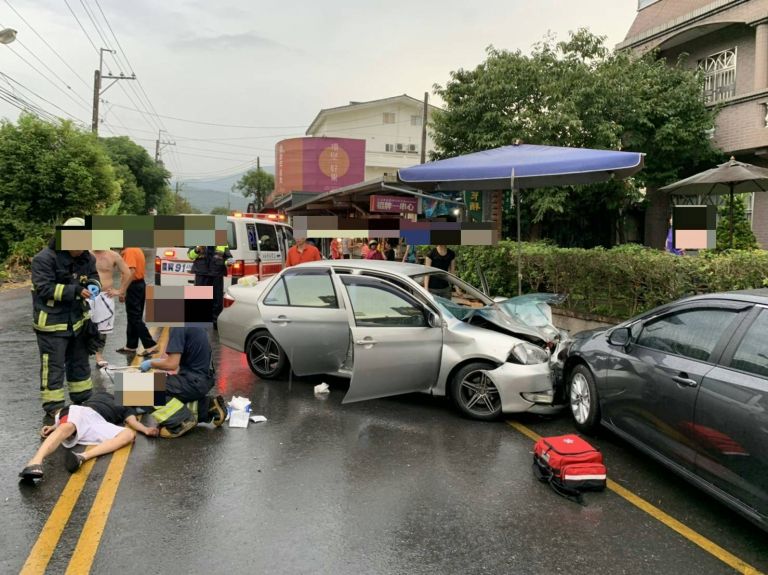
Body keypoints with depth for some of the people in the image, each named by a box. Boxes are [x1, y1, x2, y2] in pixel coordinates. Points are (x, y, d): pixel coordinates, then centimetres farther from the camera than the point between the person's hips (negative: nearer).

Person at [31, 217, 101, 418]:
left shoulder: (86, 257, 0)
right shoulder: (45, 258, -19)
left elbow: (93, 276, 14)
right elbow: (44, 288, -22)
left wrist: (93, 286, -11)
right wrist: (75, 291, -29)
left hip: (77, 320, 7)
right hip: (51, 322, -7)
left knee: (80, 362, 18)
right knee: (54, 366, -1)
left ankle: (83, 400, 32)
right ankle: (53, 407, 12)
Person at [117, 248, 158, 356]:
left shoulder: (129, 251, -18)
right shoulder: (137, 249, 13)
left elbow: (131, 271, -28)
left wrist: (123, 290, -28)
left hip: (134, 286, -10)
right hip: (140, 284, 10)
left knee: (135, 318, -5)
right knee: (135, 318, 14)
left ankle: (150, 345, -6)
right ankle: (131, 346, 22)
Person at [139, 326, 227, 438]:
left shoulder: (178, 327, -18)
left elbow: (172, 364, -20)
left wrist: (151, 363, -4)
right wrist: (161, 360, 17)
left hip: (195, 381, -9)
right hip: (203, 378, 9)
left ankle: (181, 421, -8)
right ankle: (209, 407, 14)